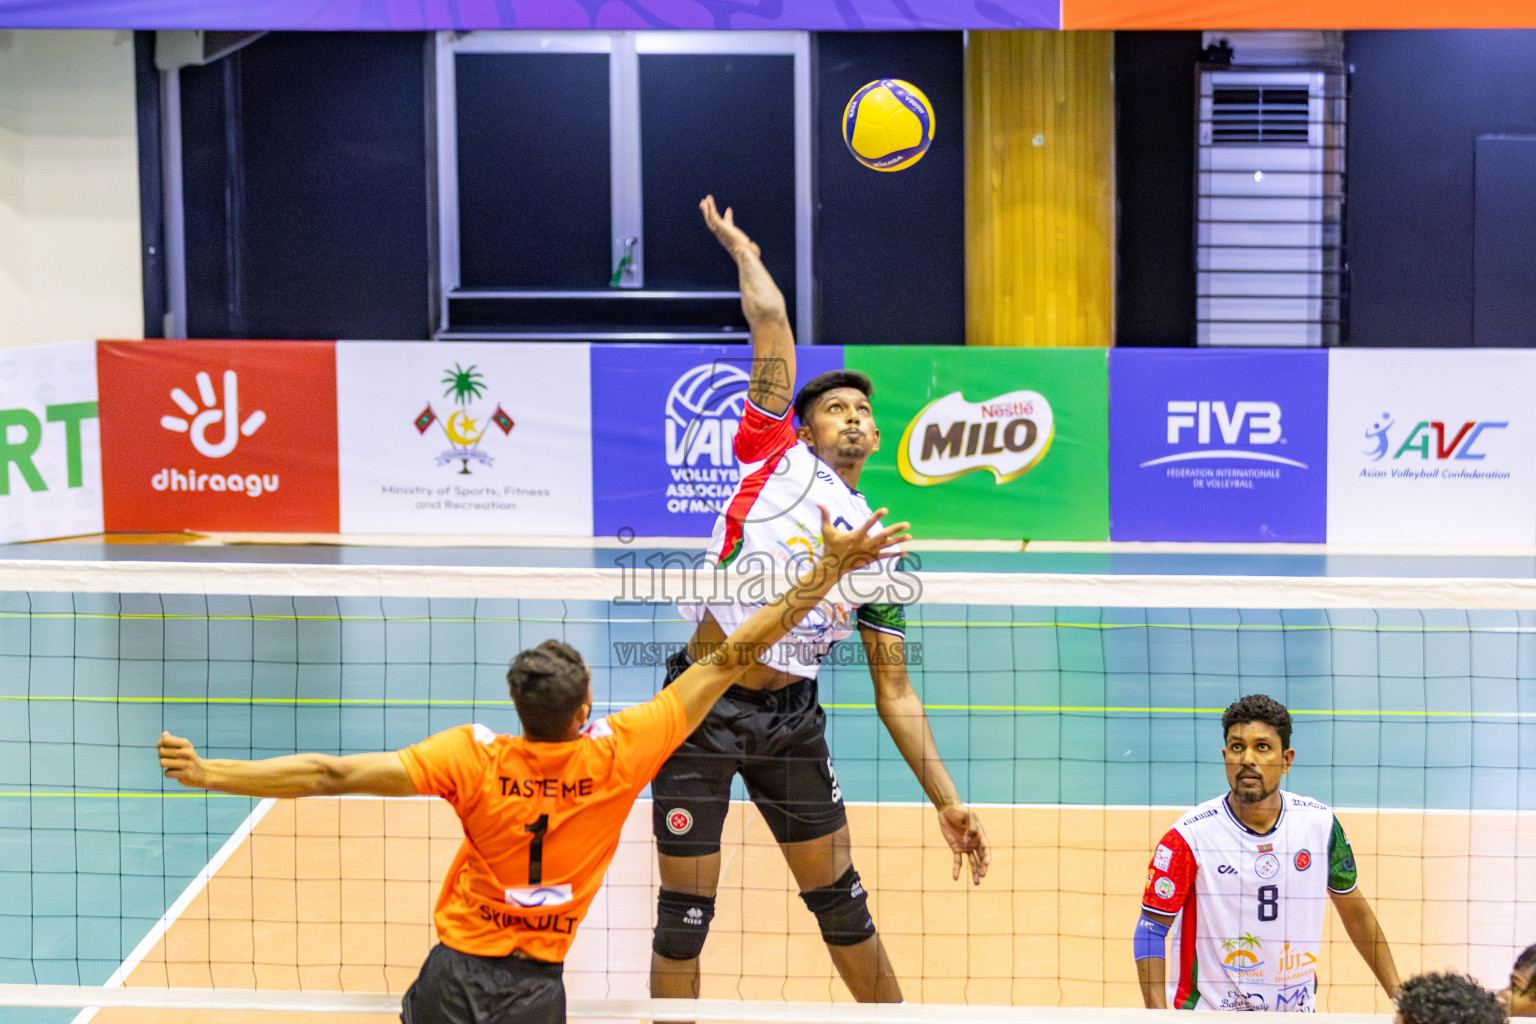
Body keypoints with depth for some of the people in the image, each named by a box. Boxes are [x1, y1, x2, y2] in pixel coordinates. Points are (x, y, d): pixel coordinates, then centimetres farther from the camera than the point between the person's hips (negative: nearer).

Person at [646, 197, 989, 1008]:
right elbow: (771, 322, -4)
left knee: (840, 900, 12)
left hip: (790, 719, 4)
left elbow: (894, 690, 8)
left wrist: (945, 798, 2)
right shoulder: (776, 459, 0)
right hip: (701, 706, -4)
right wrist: (741, 248, 9)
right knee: (686, 913, 0)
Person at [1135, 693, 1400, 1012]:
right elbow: (1150, 929, -12)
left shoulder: (1321, 824, -4)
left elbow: (1355, 911, 9)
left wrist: (1398, 994, 8)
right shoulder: (1189, 836, -15)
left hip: (1297, 1008, 4)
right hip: (1211, 1009, -4)